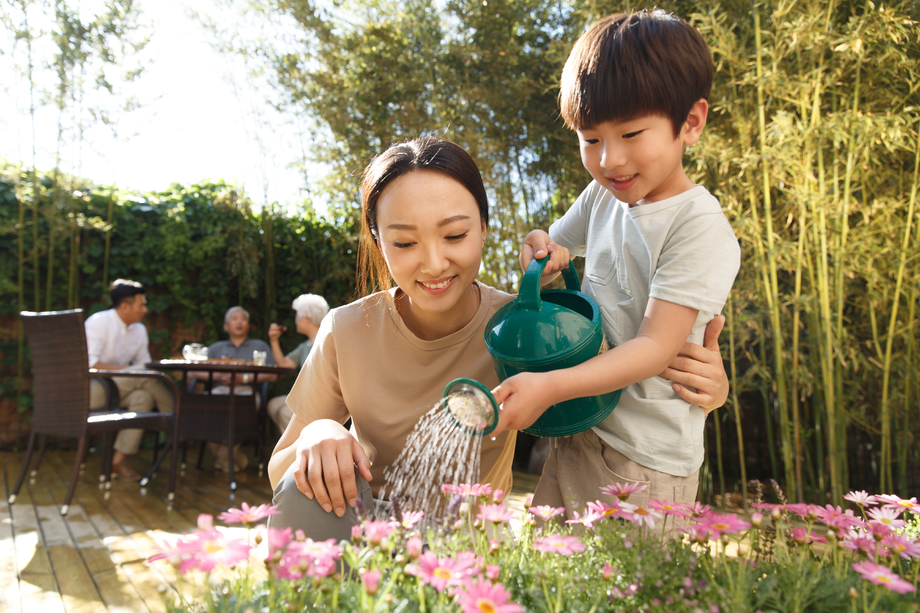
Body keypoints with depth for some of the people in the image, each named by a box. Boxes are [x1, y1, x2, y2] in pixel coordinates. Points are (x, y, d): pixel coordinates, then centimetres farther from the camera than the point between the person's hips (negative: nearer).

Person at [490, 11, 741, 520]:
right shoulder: (602, 196, 4)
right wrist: (541, 250, -4)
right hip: (574, 433, 7)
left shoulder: (702, 230, -18)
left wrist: (550, 387, -34)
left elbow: (655, 347, -24)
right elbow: (557, 242, 22)